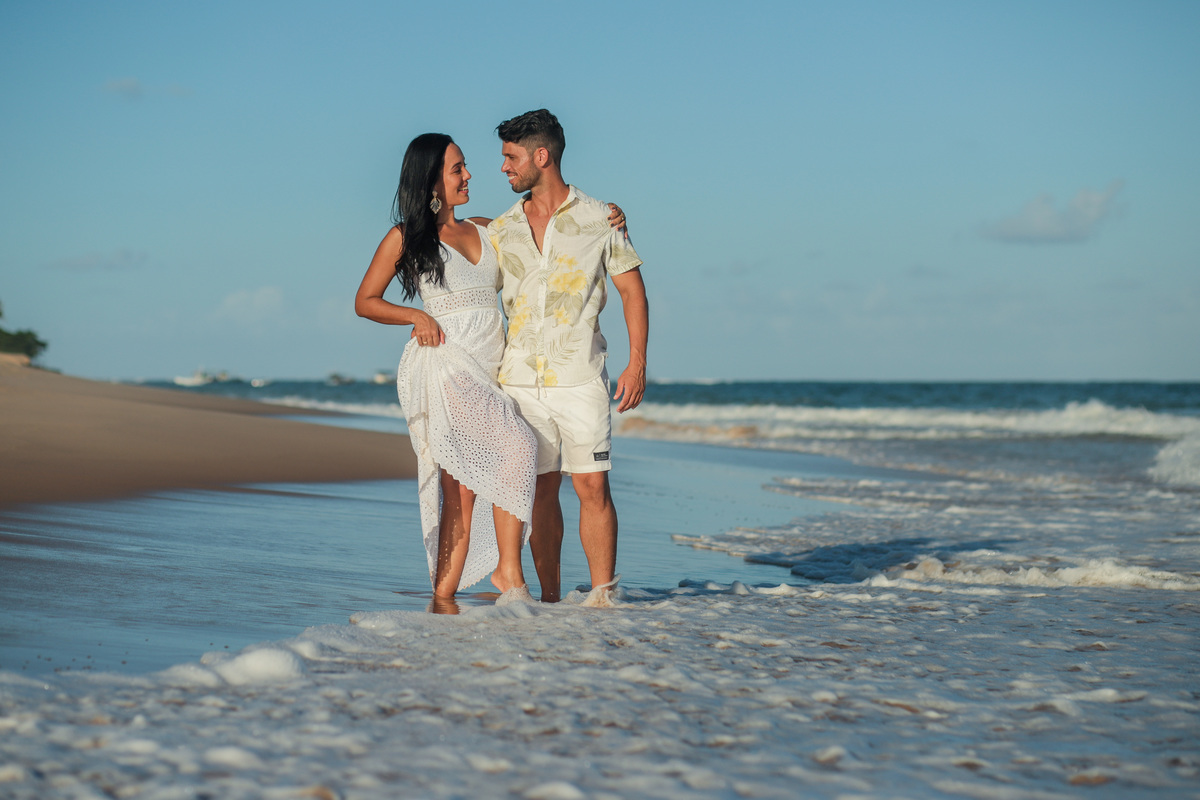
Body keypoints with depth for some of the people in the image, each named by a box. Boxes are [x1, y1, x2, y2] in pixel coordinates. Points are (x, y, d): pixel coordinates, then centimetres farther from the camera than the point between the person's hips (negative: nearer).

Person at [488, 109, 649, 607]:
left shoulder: (599, 219, 2)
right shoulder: (501, 230, 12)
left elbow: (632, 290, 3)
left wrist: (637, 363, -5)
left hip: (580, 379, -3)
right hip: (521, 380, 3)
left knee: (592, 487, -6)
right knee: (541, 490, 4)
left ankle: (602, 595, 0)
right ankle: (549, 599, 9)